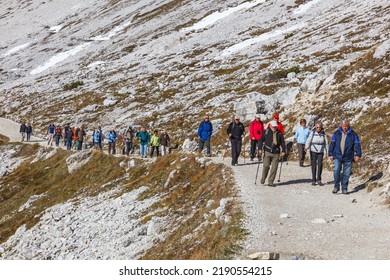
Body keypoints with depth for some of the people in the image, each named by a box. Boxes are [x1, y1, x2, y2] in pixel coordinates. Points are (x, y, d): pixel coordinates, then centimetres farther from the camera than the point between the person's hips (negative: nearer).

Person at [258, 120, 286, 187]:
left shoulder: (279, 133, 8)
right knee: (266, 166, -10)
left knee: (274, 168, -1)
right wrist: (260, 149, -6)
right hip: (267, 152, -2)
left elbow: (282, 142, 10)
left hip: (276, 153, 2)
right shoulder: (266, 132, 3)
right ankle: (263, 179, 12)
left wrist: (283, 151, 1)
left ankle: (270, 182, 7)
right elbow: (261, 140, 3)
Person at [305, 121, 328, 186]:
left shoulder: (323, 133, 2)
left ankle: (319, 180, 5)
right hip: (313, 151, -1)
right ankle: (313, 180, 8)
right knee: (314, 165, 1)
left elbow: (326, 142, 9)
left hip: (321, 152, 2)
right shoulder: (313, 133, -5)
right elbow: (308, 140, -12)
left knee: (320, 165, -5)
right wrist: (306, 147, -29)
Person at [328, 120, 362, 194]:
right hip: (338, 156, 0)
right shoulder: (336, 133, 5)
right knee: (336, 171, -14)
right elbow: (332, 144, 8)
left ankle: (344, 189, 12)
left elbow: (357, 145, 0)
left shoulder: (353, 134, 1)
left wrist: (358, 155, -10)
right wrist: (330, 154, 5)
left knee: (346, 174, 2)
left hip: (348, 158, 0)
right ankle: (336, 187, -2)